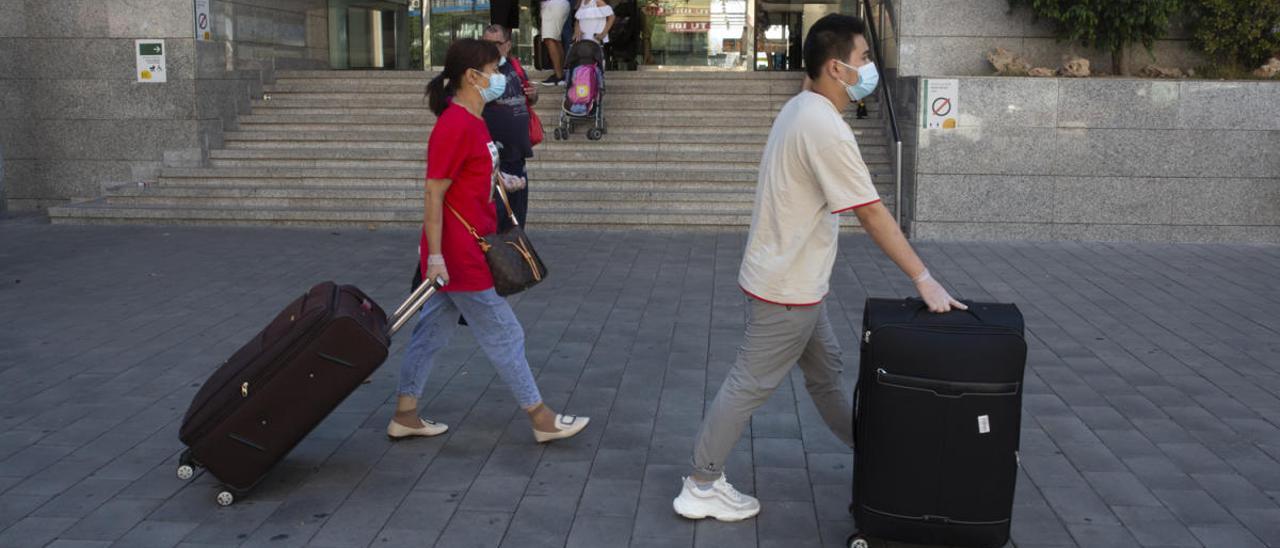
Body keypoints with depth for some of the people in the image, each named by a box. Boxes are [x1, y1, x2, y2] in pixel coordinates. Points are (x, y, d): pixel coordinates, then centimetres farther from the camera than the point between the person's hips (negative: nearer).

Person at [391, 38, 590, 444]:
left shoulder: (471, 121, 10)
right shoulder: (455, 127, -20)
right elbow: (434, 193, -20)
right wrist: (435, 255, -21)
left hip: (469, 250, 10)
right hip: (459, 255, -10)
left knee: (433, 331, 15)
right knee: (504, 335, 1)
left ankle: (404, 416, 26)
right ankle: (542, 420, 14)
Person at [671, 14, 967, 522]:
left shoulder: (800, 109, 7)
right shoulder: (826, 128, -24)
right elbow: (873, 215, -25)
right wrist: (925, 280, -21)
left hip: (797, 282, 10)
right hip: (785, 290, -10)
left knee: (825, 371, 21)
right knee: (749, 386, 1)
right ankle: (701, 488, 13)